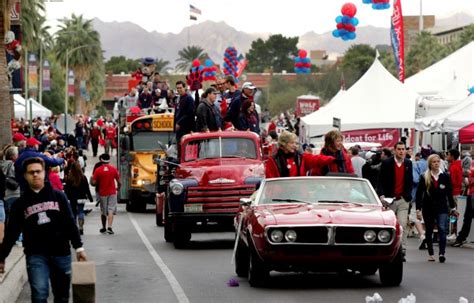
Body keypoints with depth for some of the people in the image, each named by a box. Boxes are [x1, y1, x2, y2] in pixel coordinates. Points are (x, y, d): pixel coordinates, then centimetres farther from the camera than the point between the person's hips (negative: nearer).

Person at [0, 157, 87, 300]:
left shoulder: (58, 196, 4)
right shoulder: (21, 203, 3)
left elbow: (70, 224, 5)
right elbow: (12, 232, 6)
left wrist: (79, 247, -1)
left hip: (61, 253, 2)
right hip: (36, 255, -1)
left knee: (62, 295, 10)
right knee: (39, 295, -15)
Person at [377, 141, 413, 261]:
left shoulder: (408, 164, 8)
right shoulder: (387, 163, -2)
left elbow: (410, 181, 16)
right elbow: (380, 181, -3)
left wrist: (408, 195, 5)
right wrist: (381, 195, -15)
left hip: (403, 200, 1)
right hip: (389, 199, -1)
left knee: (403, 225, -11)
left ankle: (402, 251, -9)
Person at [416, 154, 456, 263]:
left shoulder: (445, 176, 1)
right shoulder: (424, 177, -2)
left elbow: (449, 193, 8)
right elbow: (419, 194, -1)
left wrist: (452, 207, 10)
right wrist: (418, 209, -5)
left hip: (442, 207, -1)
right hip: (428, 208, 1)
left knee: (442, 229, -17)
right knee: (429, 232, 9)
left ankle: (442, 253, -23)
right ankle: (431, 254, 21)